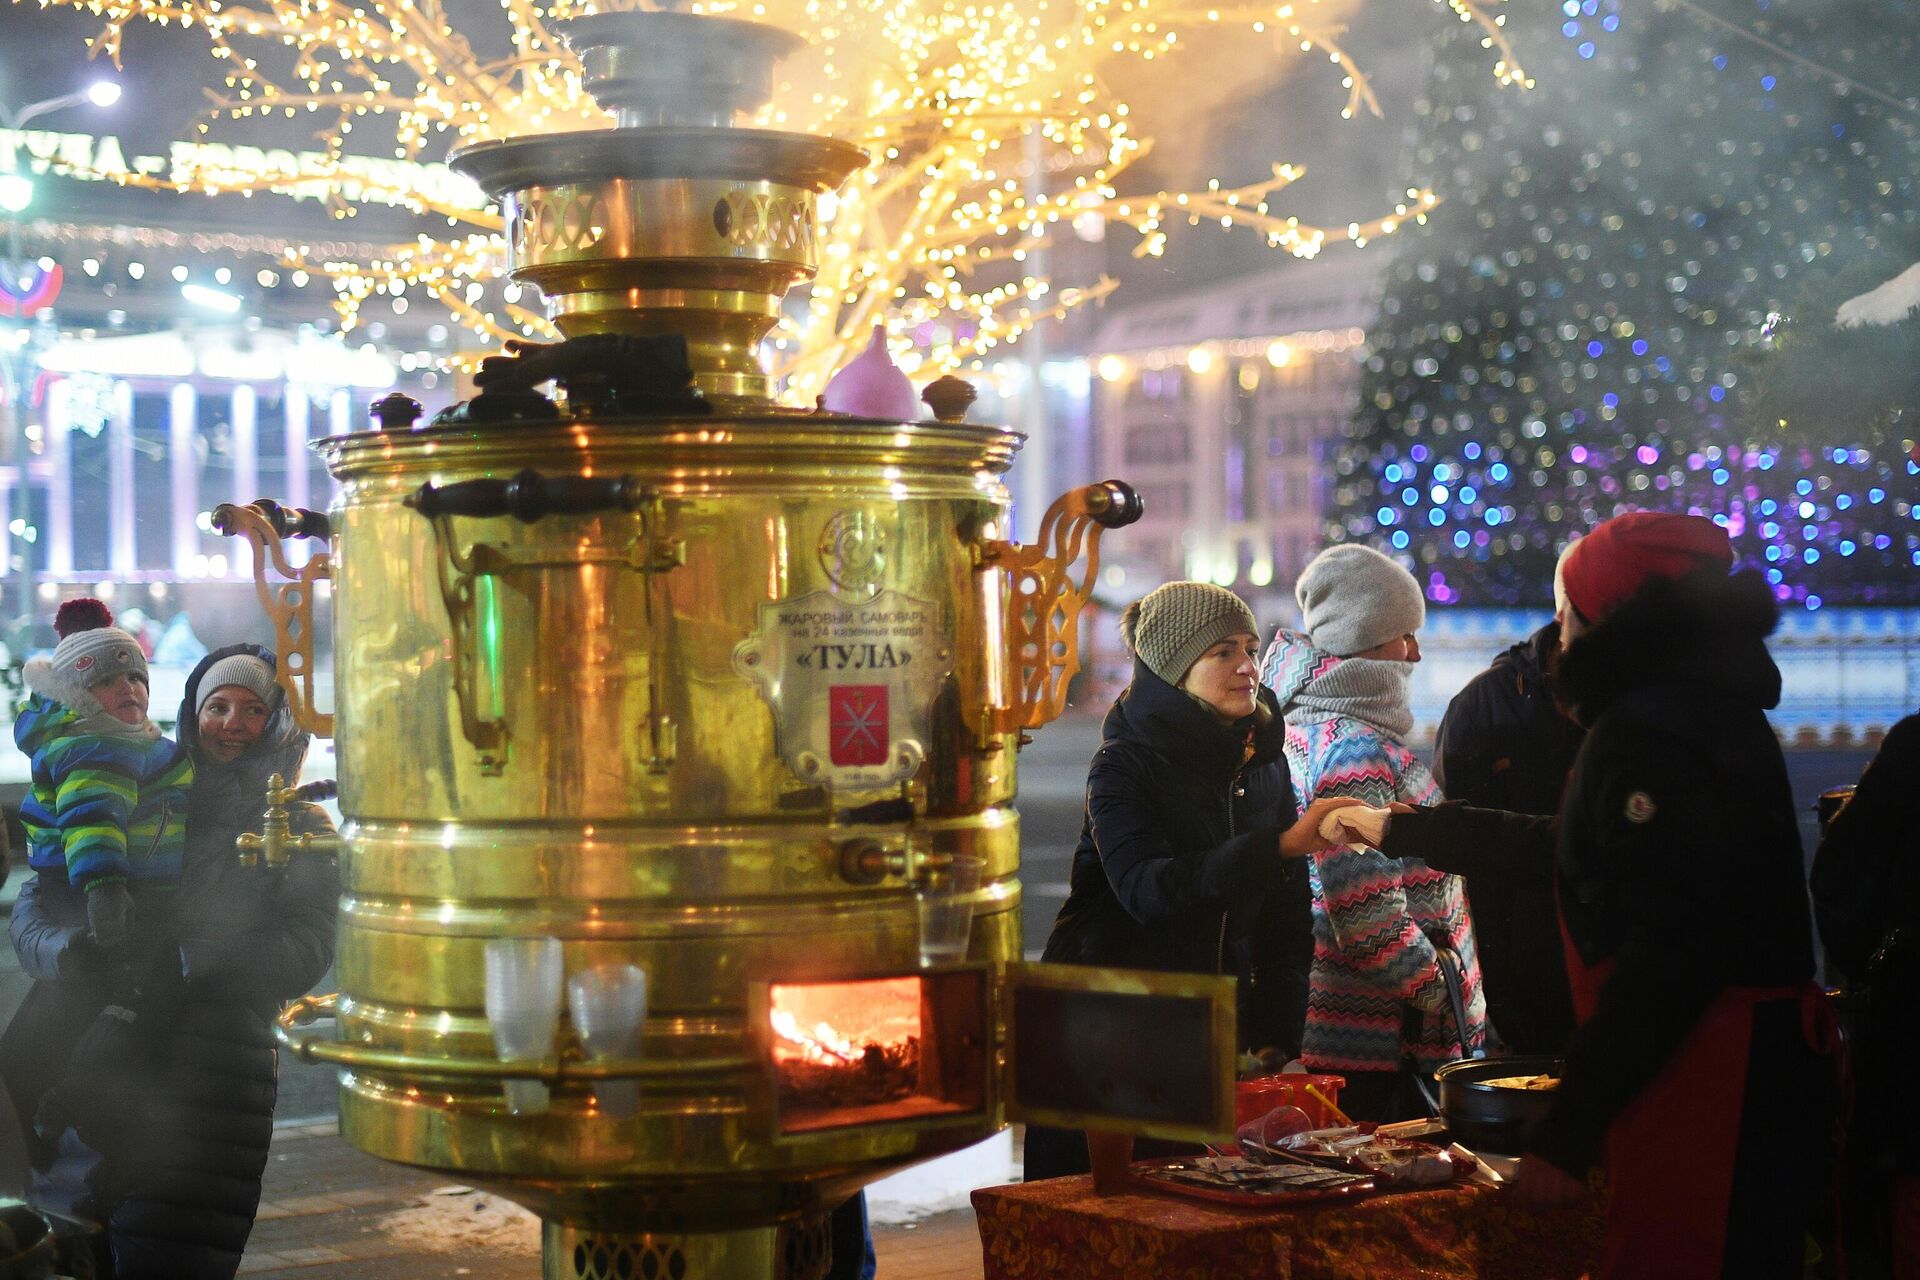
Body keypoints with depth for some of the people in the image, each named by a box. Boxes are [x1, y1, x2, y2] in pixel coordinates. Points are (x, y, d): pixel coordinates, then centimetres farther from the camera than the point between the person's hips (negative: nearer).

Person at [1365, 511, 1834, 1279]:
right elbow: (1573, 850, 30)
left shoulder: (1652, 734, -15)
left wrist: (1567, 1135, -22)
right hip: (1762, 1079, 10)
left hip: (1711, 1097, -10)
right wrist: (1405, 831, 38)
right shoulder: (1704, 709, 18)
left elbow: (1668, 951, -23)